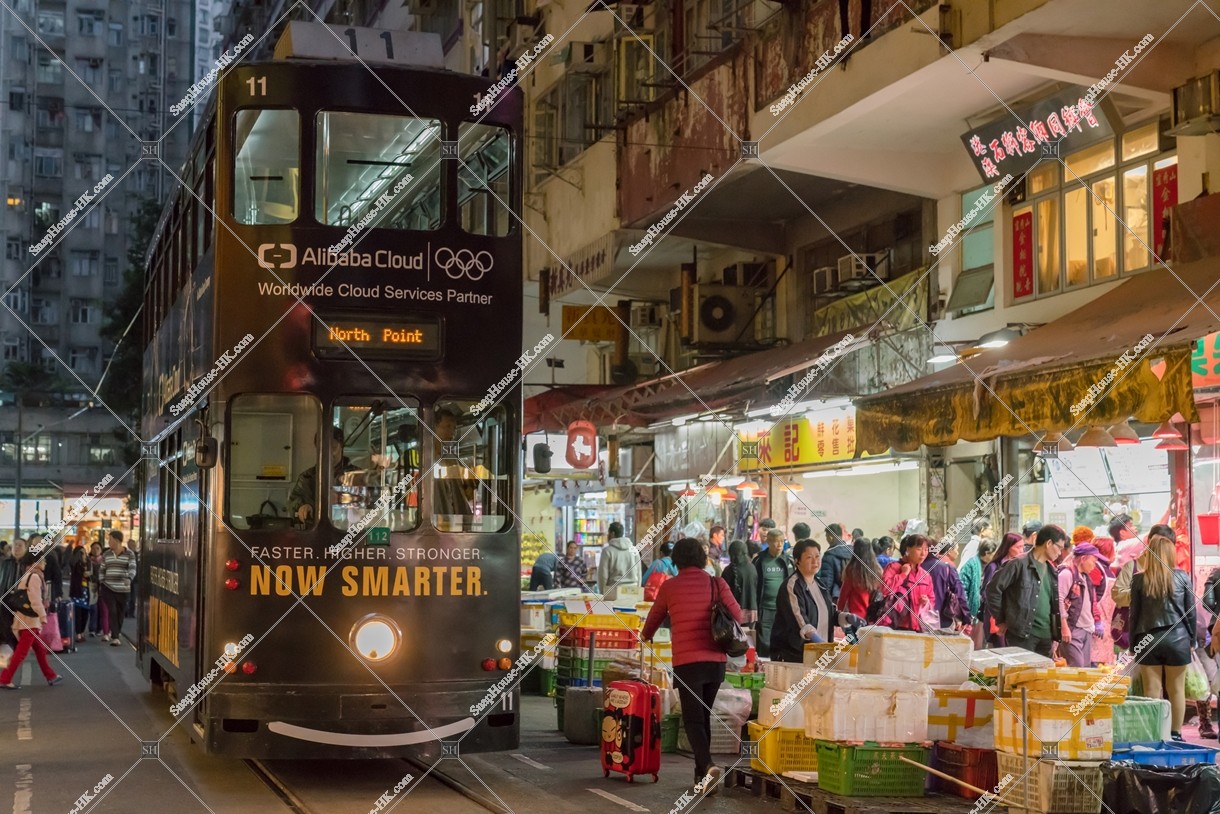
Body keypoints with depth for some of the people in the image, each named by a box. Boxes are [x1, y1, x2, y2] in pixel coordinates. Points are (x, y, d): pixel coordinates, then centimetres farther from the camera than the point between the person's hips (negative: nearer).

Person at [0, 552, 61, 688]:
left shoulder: (27, 576, 15)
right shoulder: (35, 577, -16)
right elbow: (35, 600, -21)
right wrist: (43, 616, -18)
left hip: (25, 619, 10)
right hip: (30, 620, -10)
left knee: (40, 649, 16)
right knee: (21, 652, -6)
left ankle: (50, 676, 23)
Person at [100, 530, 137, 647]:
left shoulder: (129, 554, -3)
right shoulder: (106, 555, 8)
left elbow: (132, 568, -14)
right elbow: (102, 570, 14)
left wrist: (129, 578, -33)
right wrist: (102, 583, 4)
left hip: (123, 588, -1)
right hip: (108, 587, 1)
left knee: (121, 612, 9)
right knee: (112, 611, -9)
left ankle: (117, 632, 30)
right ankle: (115, 637, -13)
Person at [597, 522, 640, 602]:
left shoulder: (607, 551, -4)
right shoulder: (634, 550, 10)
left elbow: (603, 574, -4)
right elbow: (638, 573, 13)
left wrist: (603, 592, 7)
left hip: (614, 591, -4)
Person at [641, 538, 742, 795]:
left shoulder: (669, 586, 0)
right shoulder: (717, 584, 1)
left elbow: (654, 617, 16)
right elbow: (737, 616, 7)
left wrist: (646, 636, 37)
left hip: (687, 661, -3)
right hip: (716, 660, 3)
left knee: (693, 719, -2)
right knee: (704, 716, 16)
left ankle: (708, 766, -23)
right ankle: (701, 773, 20)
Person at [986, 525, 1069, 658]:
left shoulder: (1051, 571, 16)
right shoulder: (1019, 564, -10)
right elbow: (993, 588, -10)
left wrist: (1063, 627, 13)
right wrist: (1001, 620, -6)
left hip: (1046, 636, 8)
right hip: (1022, 634, -8)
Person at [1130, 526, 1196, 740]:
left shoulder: (1139, 579, -4)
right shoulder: (1182, 577, -3)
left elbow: (1134, 614, -1)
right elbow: (1191, 612, 1)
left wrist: (1133, 645, 7)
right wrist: (1192, 640, 12)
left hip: (1147, 639, 0)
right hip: (1177, 639, 0)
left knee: (1152, 692, 4)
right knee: (1176, 690, 10)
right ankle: (1175, 734, 15)